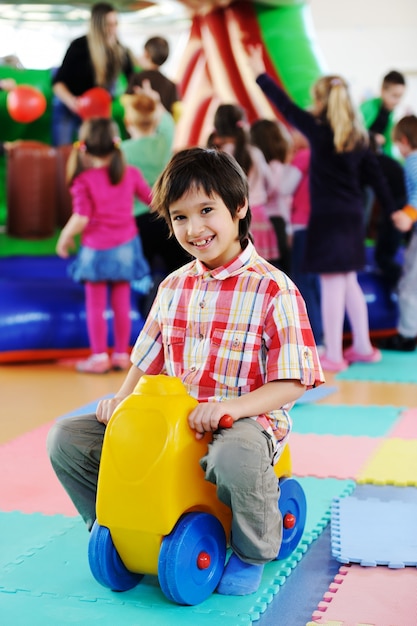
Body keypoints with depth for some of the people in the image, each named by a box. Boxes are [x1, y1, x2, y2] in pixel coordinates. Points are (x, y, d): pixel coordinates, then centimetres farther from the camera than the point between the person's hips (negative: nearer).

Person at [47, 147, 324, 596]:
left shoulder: (273, 290, -9)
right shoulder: (173, 286, 11)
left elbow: (291, 384, -13)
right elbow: (147, 360, 18)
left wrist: (230, 407, -28)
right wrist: (122, 398, -2)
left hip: (246, 418, -6)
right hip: (169, 418, 6)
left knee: (235, 458, -43)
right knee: (66, 438, -4)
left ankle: (253, 551, -10)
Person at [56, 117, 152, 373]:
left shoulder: (84, 180, -14)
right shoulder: (131, 174, -2)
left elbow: (81, 219, -17)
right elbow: (152, 198, 11)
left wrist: (65, 238, 0)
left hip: (96, 250, -4)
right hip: (124, 247, 4)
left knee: (96, 306, 7)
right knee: (122, 304, 11)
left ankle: (99, 357, 12)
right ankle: (122, 354, 19)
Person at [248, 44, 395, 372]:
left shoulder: (318, 130, -10)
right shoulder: (358, 136, 6)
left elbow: (286, 106, -5)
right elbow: (376, 175, 8)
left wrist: (261, 74, 5)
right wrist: (392, 210, 15)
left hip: (328, 216, -7)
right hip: (353, 214, 7)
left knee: (332, 284, -3)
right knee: (349, 282, 17)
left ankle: (333, 355, 2)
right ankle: (363, 347, 23)